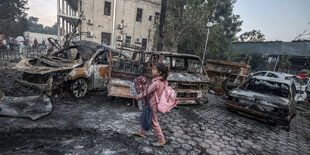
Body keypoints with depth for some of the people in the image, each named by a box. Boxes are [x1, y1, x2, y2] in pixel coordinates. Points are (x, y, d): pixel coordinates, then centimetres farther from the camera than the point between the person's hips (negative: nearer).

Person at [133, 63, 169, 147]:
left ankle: (162, 141, 25)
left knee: (154, 122, 9)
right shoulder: (163, 81, -4)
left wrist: (137, 97, -5)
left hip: (152, 105, -9)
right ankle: (141, 132, 46)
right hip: (155, 103, 9)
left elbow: (147, 92, -20)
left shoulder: (156, 83, -29)